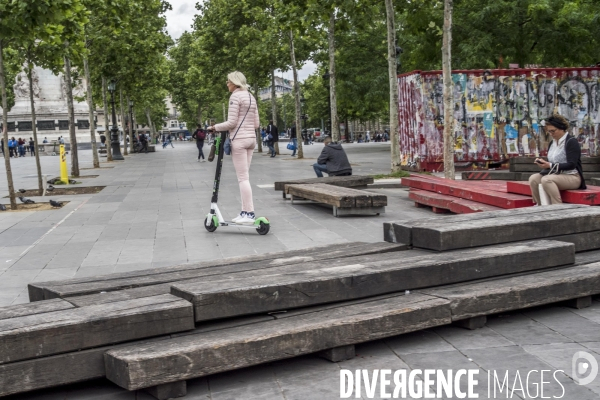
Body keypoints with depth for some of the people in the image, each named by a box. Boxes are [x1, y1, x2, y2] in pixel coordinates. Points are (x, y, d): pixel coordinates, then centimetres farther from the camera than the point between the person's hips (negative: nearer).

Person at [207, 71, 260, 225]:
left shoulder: (235, 96, -9)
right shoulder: (251, 97, 16)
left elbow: (231, 122, -14)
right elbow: (256, 123, 14)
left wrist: (215, 127, -2)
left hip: (239, 139, -8)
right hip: (251, 138, 8)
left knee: (243, 177, -6)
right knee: (244, 177, 11)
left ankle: (249, 213, -7)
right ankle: (245, 211, 11)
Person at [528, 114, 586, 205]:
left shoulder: (571, 142, -9)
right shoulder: (552, 143, 15)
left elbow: (571, 165, -18)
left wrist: (550, 165, -25)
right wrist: (543, 163, -6)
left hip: (572, 177, -8)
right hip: (556, 174, 8)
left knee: (546, 180, -33)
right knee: (533, 178, -16)